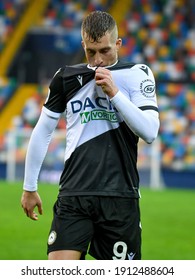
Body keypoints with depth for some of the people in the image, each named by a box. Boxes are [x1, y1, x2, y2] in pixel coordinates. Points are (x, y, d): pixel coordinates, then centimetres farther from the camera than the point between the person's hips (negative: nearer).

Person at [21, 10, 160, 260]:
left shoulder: (137, 75, 3)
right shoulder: (66, 78, 9)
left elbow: (149, 132, -8)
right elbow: (42, 132, 18)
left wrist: (114, 92, -14)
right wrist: (29, 187, 20)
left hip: (119, 197, -1)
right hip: (73, 195, 1)